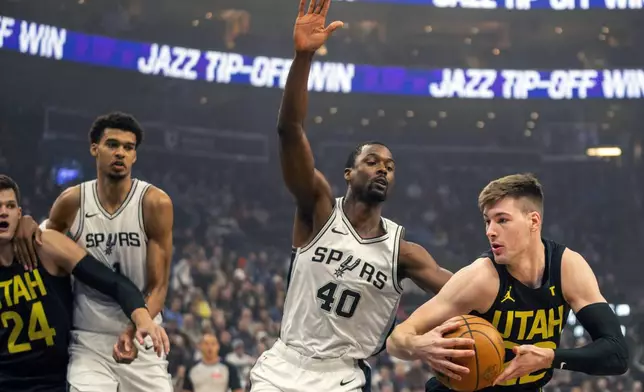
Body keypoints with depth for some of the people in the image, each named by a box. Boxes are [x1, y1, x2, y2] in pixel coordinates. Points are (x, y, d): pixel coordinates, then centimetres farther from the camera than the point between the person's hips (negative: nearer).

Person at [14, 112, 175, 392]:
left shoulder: (155, 203, -9)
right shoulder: (72, 201, -3)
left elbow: (158, 286, -10)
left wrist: (135, 331, -27)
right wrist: (27, 224, -5)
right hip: (88, 340, 1)